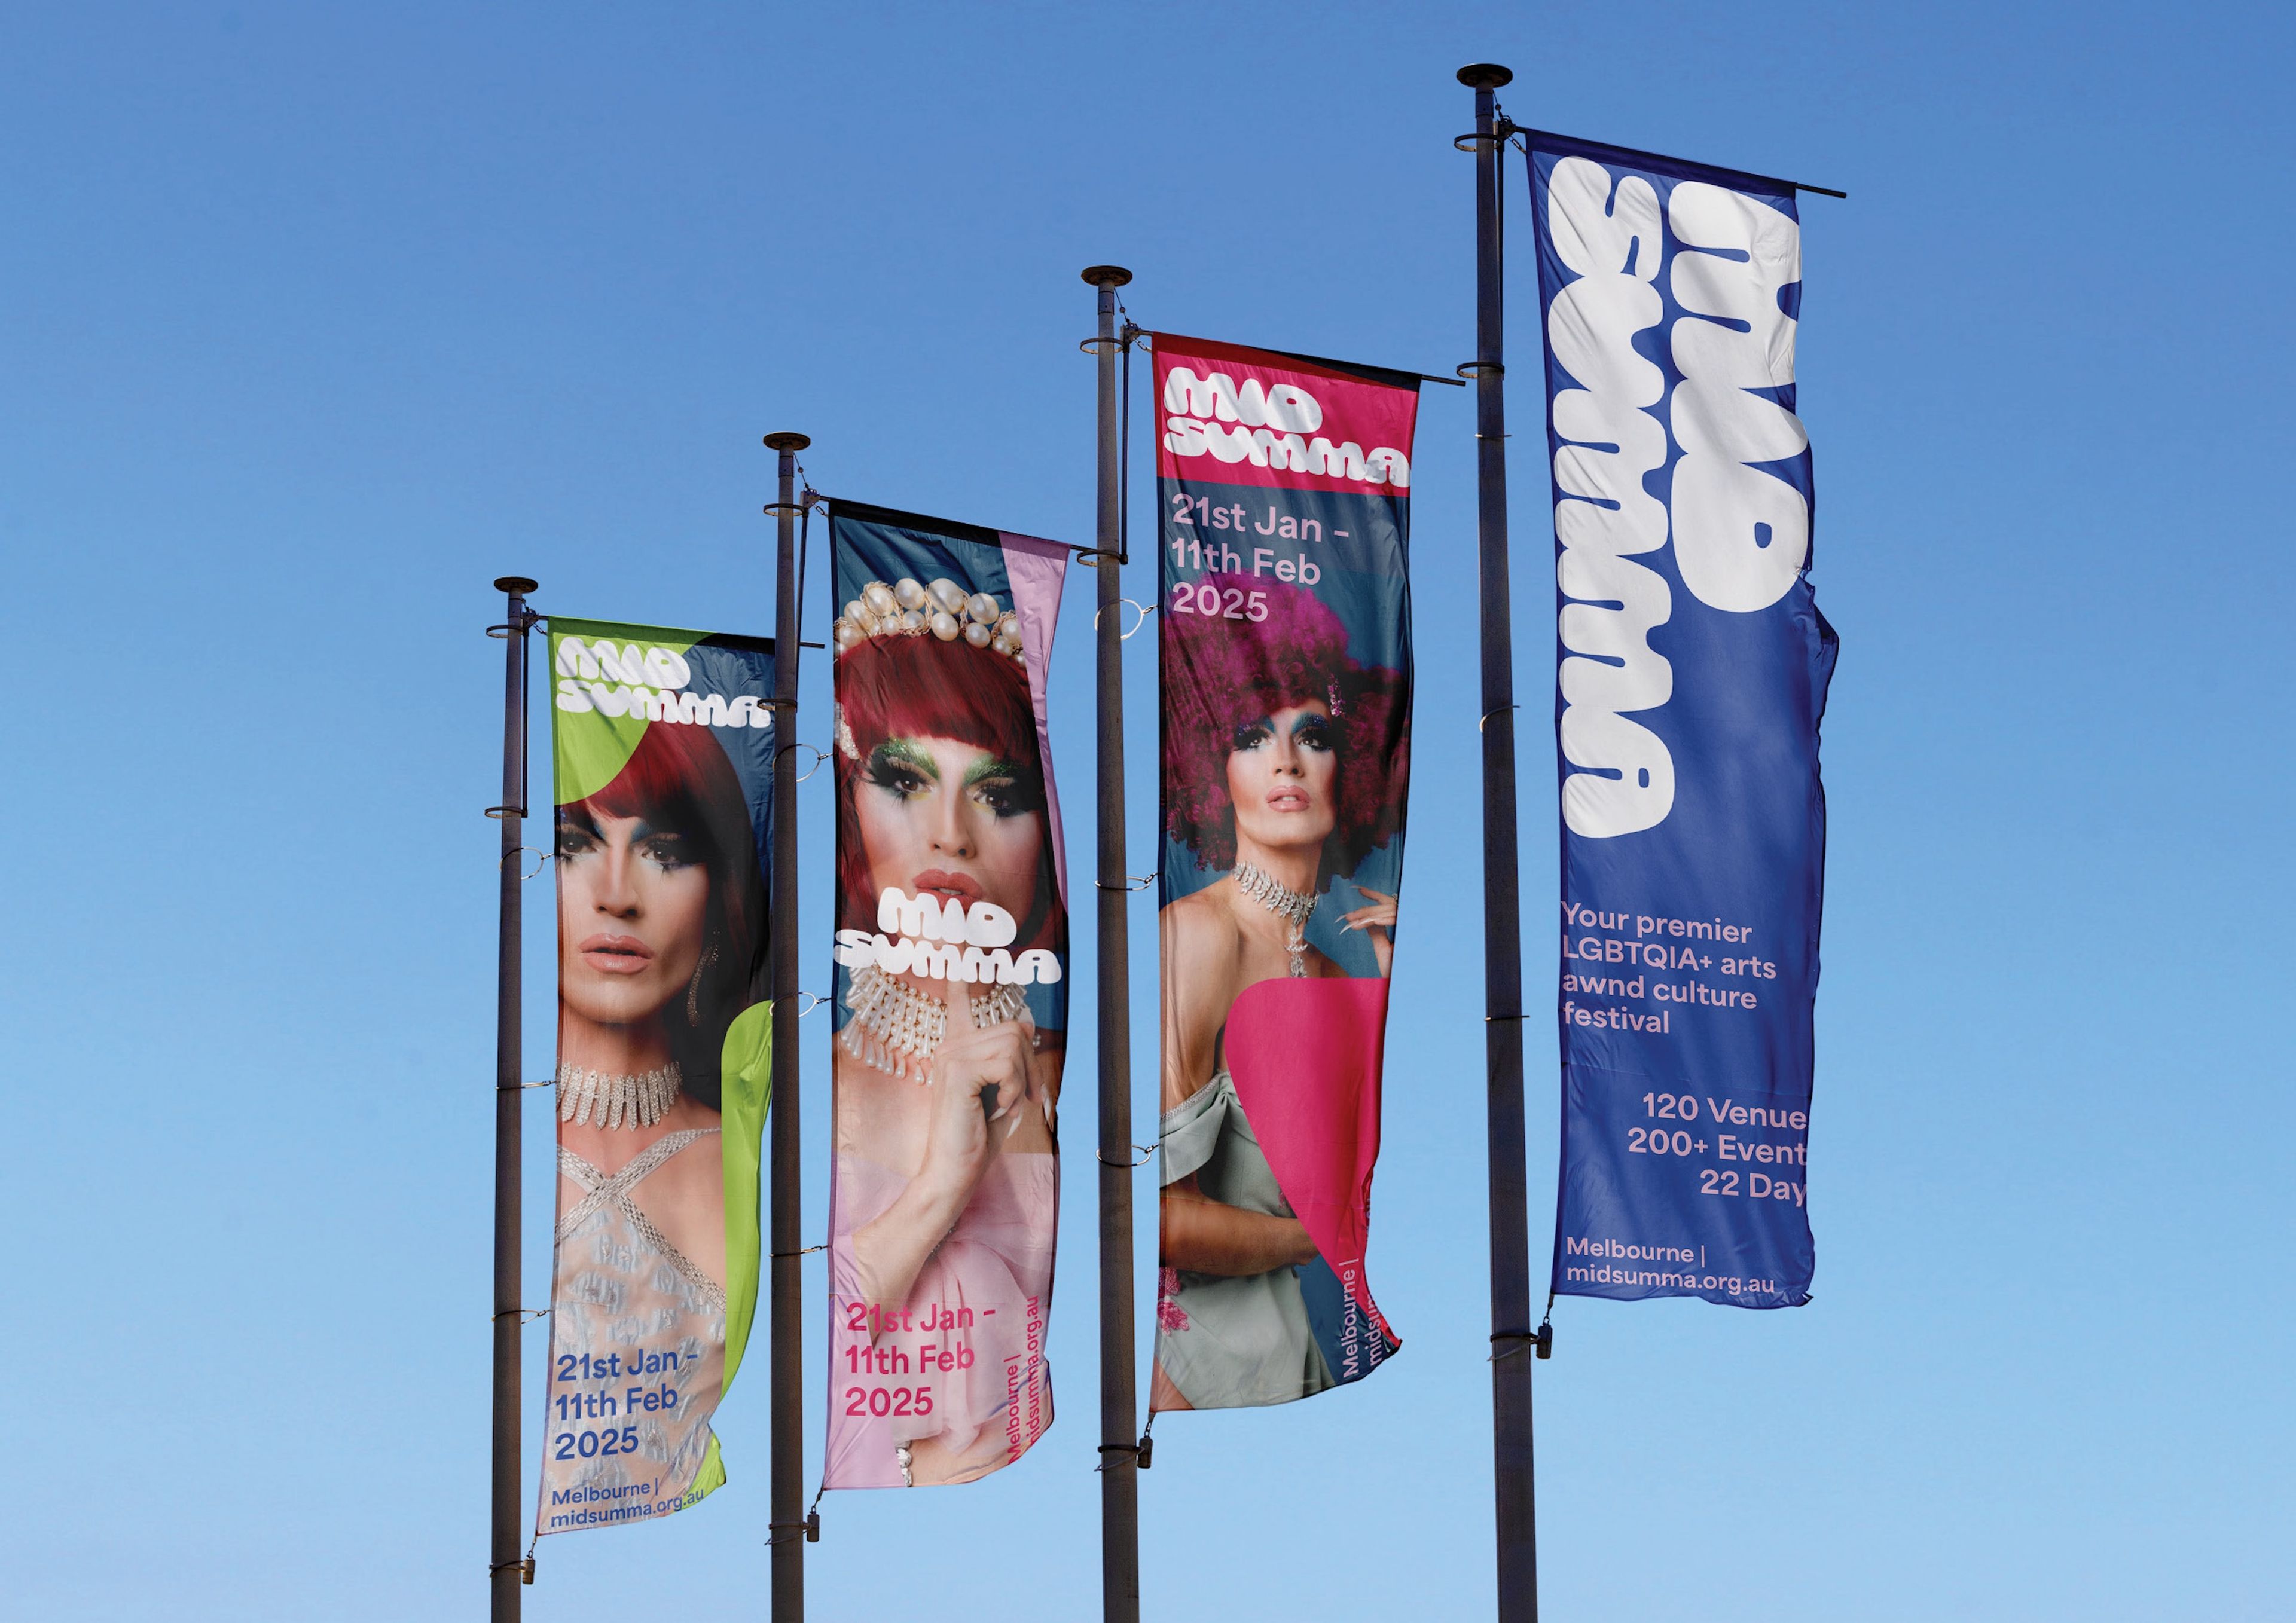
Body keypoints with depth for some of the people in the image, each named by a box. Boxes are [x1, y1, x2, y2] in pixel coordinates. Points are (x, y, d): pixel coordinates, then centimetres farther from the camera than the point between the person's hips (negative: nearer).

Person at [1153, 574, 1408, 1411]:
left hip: (1275, 1339, 7)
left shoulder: (1330, 949, 9)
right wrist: (1309, 1240, -3)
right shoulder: (1198, 930, -14)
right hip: (1186, 1335, -7)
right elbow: (1156, 1211, -21)